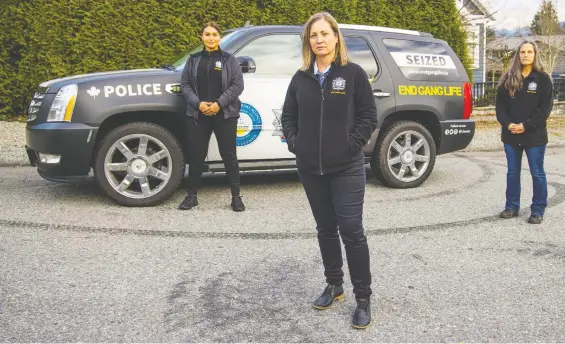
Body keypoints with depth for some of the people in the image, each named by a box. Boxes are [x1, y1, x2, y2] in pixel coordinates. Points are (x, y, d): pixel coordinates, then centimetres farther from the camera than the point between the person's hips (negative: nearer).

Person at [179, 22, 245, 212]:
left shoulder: (229, 59, 4)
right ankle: (192, 196, 18)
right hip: (198, 114, 2)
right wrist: (198, 103, -10)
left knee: (229, 155, 3)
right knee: (196, 155, 6)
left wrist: (219, 104, -14)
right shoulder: (193, 60, 11)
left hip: (224, 114, -2)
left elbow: (237, 85, -3)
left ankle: (236, 197, 11)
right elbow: (185, 84, 6)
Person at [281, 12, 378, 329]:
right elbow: (288, 115, 14)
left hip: (347, 168, -4)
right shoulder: (301, 77, 8)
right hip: (310, 169, 4)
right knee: (326, 229, 14)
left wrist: (353, 144, -12)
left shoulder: (354, 73, -2)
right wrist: (294, 143, 1)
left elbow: (369, 116, -3)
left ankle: (364, 298, 8)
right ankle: (334, 285, 30)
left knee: (351, 231, -4)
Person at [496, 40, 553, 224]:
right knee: (512, 172, 11)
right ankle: (512, 206, 22)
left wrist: (526, 125, -16)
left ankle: (538, 210, 12)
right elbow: (500, 105, 4)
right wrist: (508, 124, -11)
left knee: (537, 173, 4)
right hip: (511, 134, 3)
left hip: (534, 135, -3)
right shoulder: (508, 79, 6)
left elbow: (545, 108, -7)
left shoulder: (543, 79, -2)